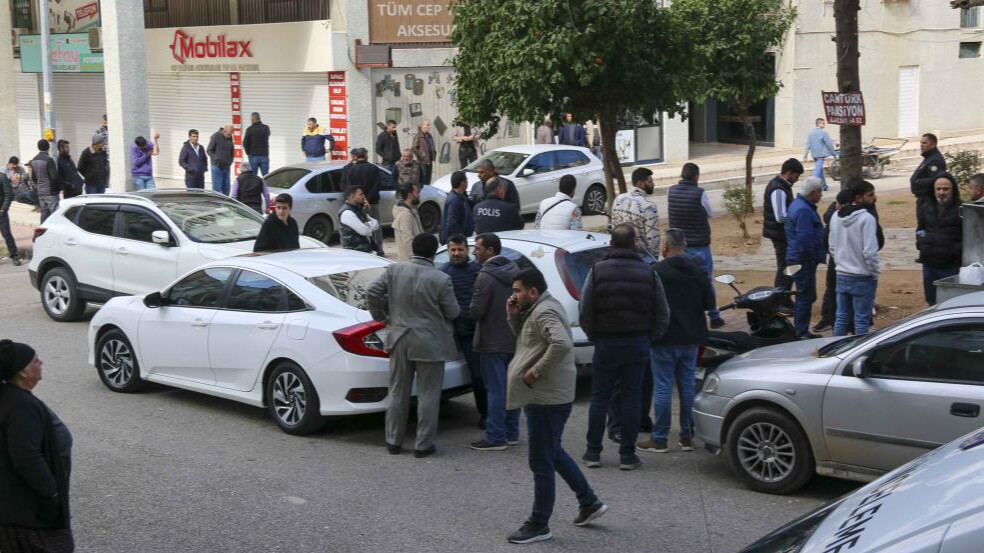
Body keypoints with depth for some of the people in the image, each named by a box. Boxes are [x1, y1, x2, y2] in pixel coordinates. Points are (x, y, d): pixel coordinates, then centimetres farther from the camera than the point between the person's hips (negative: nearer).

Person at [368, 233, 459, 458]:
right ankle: (423, 445, 9)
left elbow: (373, 293, -1)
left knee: (397, 392, 15)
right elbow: (452, 312, -8)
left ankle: (393, 441, 21)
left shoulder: (394, 271, -5)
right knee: (428, 396, 7)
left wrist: (381, 317, 13)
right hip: (430, 344, -4)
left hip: (399, 339, 4)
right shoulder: (441, 280, -15)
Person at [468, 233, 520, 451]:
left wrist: (472, 307, 2)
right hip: (514, 340, 8)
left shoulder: (487, 276, -18)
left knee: (496, 390, -4)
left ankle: (495, 437, 0)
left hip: (493, 342, -8)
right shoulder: (515, 271, 7)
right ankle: (512, 433, 22)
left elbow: (475, 312, -18)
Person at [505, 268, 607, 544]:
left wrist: (536, 371, -27)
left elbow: (561, 344, -34)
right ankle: (589, 502, 31)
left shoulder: (545, 312, -19)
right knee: (553, 453, 22)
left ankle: (539, 524, 6)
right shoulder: (538, 309, 13)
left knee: (541, 462, -2)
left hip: (546, 398, -11)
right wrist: (514, 317, 7)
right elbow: (525, 339, 24)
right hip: (546, 395, 11)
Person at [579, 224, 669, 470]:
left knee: (600, 397, 8)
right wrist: (649, 339, 12)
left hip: (606, 343, -1)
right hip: (638, 344, 1)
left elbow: (585, 313, -6)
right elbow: (663, 316, 0)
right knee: (631, 398, 6)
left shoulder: (597, 271, -6)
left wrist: (595, 337, 8)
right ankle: (627, 455, 8)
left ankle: (593, 452, 11)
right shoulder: (648, 273, -2)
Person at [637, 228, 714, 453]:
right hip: (691, 338, 5)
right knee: (687, 386, 12)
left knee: (663, 387, 0)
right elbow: (709, 302, 4)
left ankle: (659, 439, 4)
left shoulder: (658, 271, -15)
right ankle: (687, 436, 16)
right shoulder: (697, 271, 1)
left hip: (665, 339, -5)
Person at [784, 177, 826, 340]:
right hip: (804, 260, -11)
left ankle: (801, 331, 25)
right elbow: (805, 239, -26)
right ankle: (801, 333, -2)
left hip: (797, 258, 11)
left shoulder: (797, 204, 15)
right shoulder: (803, 210, -21)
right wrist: (811, 257, -17)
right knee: (806, 296, -6)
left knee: (805, 296, 17)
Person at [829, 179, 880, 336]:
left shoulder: (836, 216, 6)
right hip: (862, 278, -7)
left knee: (841, 317, 13)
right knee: (861, 320, 0)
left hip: (842, 276, 7)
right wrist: (875, 273, -8)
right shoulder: (866, 218, -17)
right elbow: (869, 252, -20)